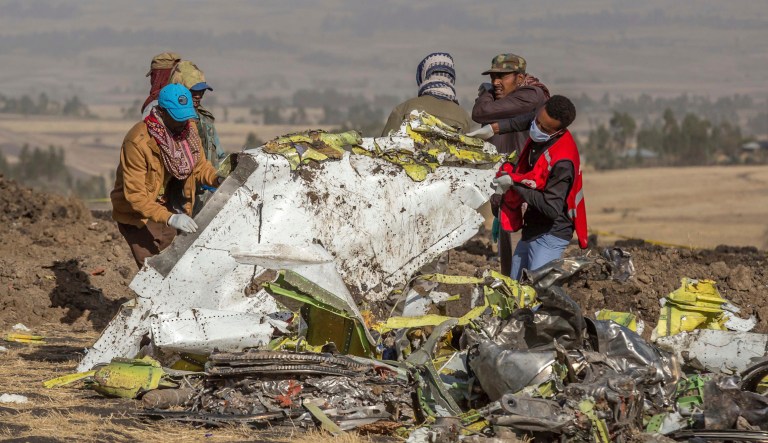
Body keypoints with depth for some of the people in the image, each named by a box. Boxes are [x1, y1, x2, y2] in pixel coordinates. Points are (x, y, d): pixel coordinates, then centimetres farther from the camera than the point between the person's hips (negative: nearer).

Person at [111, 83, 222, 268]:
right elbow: (135, 194, -29)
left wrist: (216, 179, -13)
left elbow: (199, 163, 9)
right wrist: (169, 218, -40)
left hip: (169, 210, 7)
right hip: (138, 217, -7)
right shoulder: (138, 141, -28)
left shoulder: (188, 128, -6)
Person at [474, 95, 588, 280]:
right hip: (532, 230, 10)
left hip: (551, 235, -10)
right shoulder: (539, 137, -5)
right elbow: (528, 118, 20)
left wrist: (515, 182, -25)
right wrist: (494, 128, 5)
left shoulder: (563, 161, -30)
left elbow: (552, 208, -31)